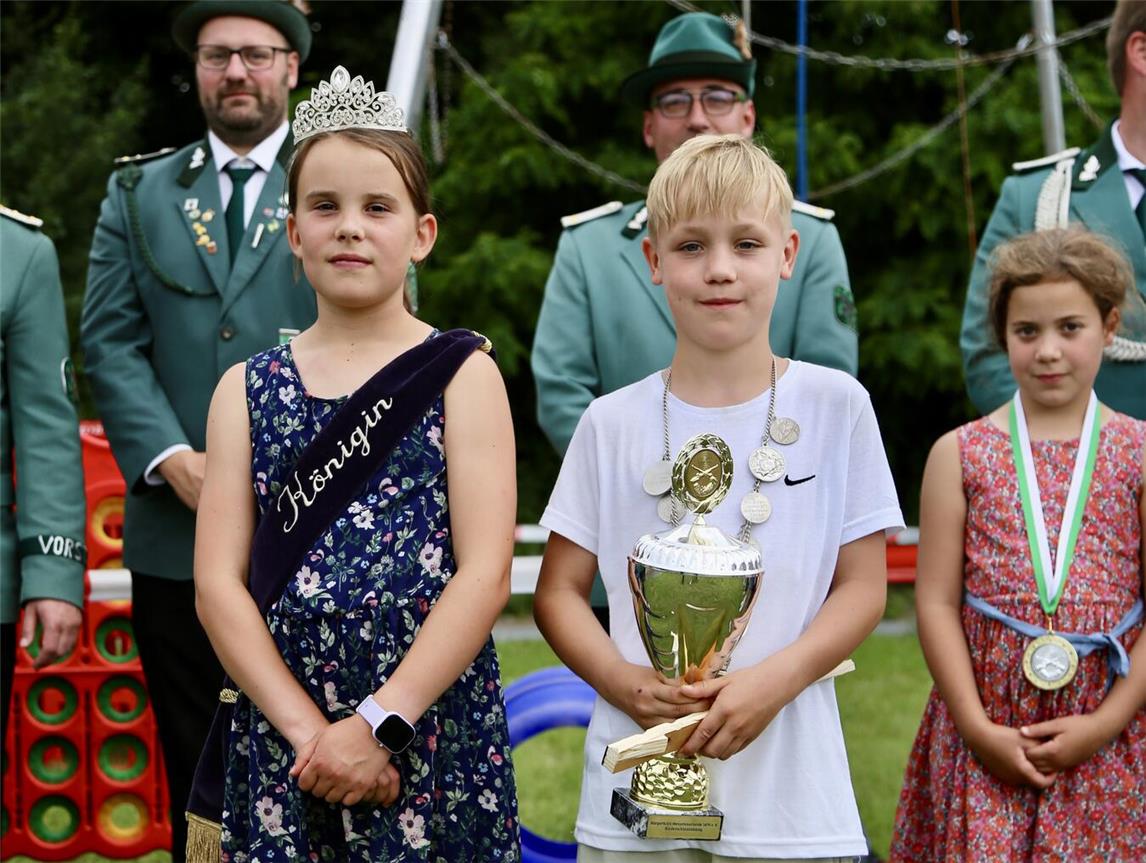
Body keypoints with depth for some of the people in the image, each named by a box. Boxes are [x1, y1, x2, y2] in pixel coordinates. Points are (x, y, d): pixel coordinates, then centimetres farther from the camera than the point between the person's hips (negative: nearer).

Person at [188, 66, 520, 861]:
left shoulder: (463, 375, 1)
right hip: (281, 729, 2)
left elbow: (484, 576, -7)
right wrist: (307, 728, -12)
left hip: (433, 725, -2)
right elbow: (219, 580, 0)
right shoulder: (248, 390, 8)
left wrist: (380, 721, -14)